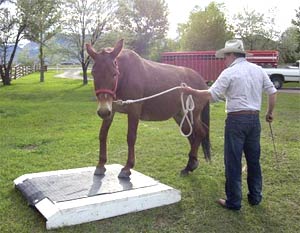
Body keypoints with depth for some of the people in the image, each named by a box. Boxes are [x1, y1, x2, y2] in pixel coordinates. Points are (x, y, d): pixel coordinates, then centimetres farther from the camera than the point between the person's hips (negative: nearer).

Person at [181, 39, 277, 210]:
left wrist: (191, 91, -1)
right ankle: (255, 196, 28)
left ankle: (234, 201, 10)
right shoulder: (258, 70, 9)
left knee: (233, 162, 2)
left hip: (236, 119, -6)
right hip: (254, 119, 6)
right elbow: (273, 92, 9)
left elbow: (211, 95, -13)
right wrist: (270, 113, 21)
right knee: (254, 159, 17)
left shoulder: (229, 73, -9)